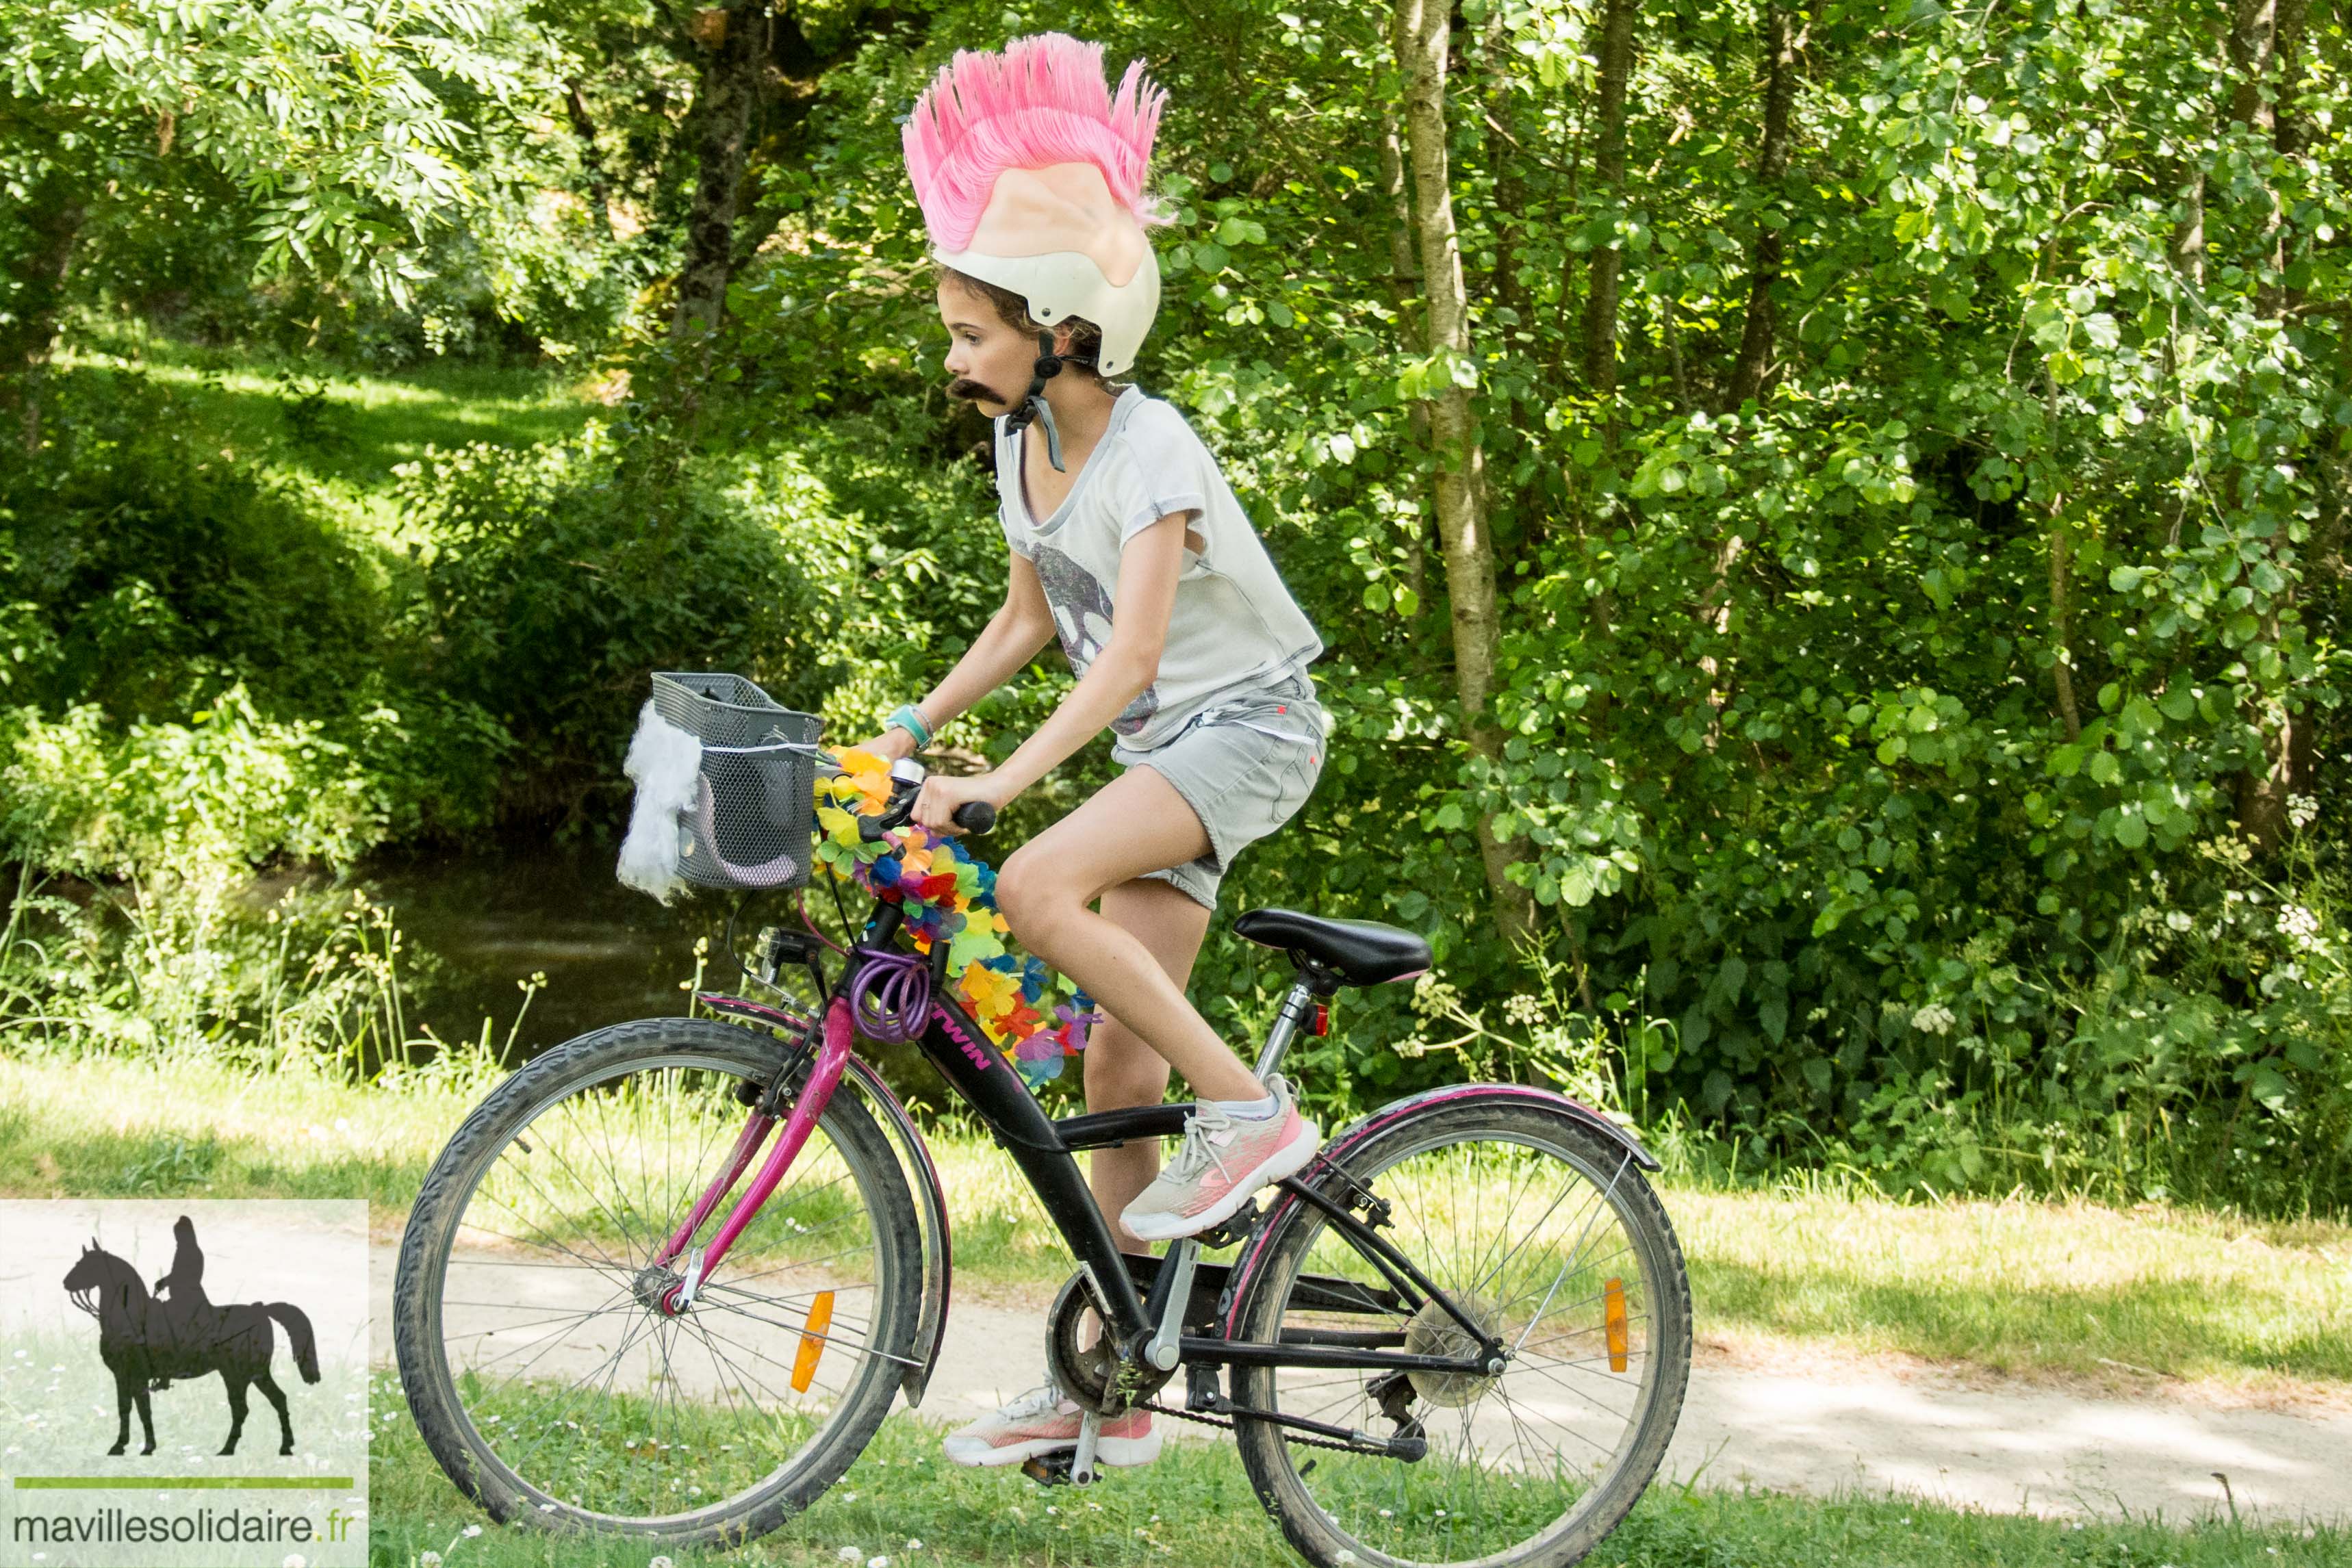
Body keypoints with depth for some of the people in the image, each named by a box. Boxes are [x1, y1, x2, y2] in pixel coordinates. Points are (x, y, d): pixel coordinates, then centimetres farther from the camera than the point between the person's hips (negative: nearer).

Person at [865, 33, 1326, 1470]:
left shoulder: (1150, 452, -21)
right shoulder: (1022, 443, 3)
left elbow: (1128, 660, -30)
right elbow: (1029, 620, 16)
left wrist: (997, 785, -37)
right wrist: (906, 732, 7)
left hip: (1248, 726, -8)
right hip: (1166, 751, 8)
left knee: (1036, 888, -31)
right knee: (1119, 1070, 4)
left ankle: (1252, 1111, -18)